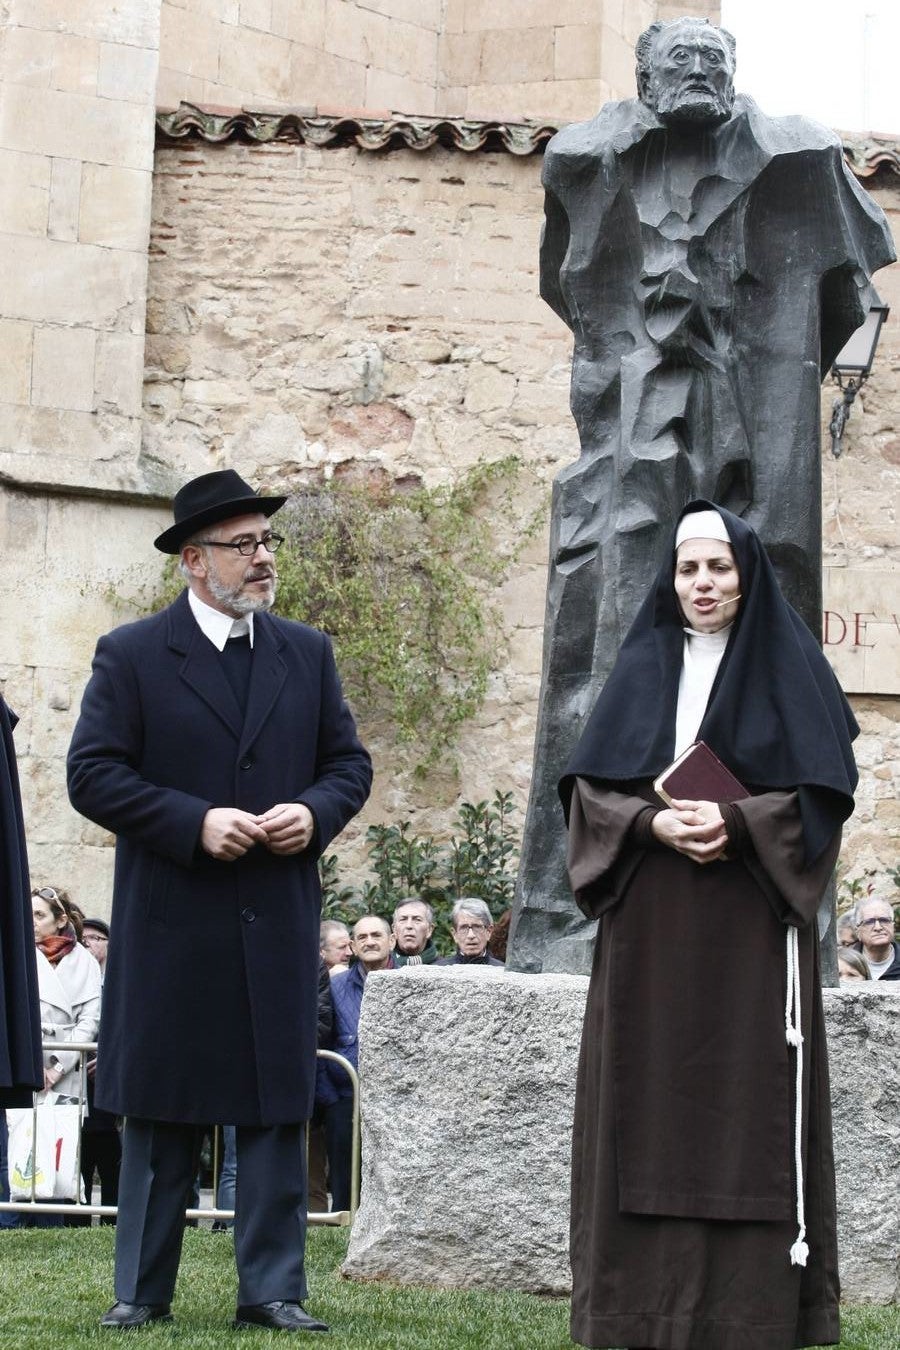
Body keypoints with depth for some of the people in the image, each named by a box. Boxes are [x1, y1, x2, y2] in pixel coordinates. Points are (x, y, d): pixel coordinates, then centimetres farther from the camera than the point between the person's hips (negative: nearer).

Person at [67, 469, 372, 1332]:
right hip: (169, 925, -3)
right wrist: (194, 822, -17)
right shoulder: (131, 656, -2)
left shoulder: (307, 653, 11)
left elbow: (349, 763, 13)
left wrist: (315, 813, -9)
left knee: (276, 1109, 3)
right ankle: (142, 1290, 13)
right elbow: (92, 774, -7)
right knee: (158, 1114, 5)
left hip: (280, 926, 3)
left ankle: (271, 1290, 9)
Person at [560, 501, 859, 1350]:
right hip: (648, 928, 3)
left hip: (749, 928, -2)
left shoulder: (788, 668, 4)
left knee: (749, 1098, -5)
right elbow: (589, 786, 7)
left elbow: (822, 793, -2)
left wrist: (734, 822, -16)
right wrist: (653, 822, -12)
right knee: (652, 1097, 0)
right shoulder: (641, 669, 12)